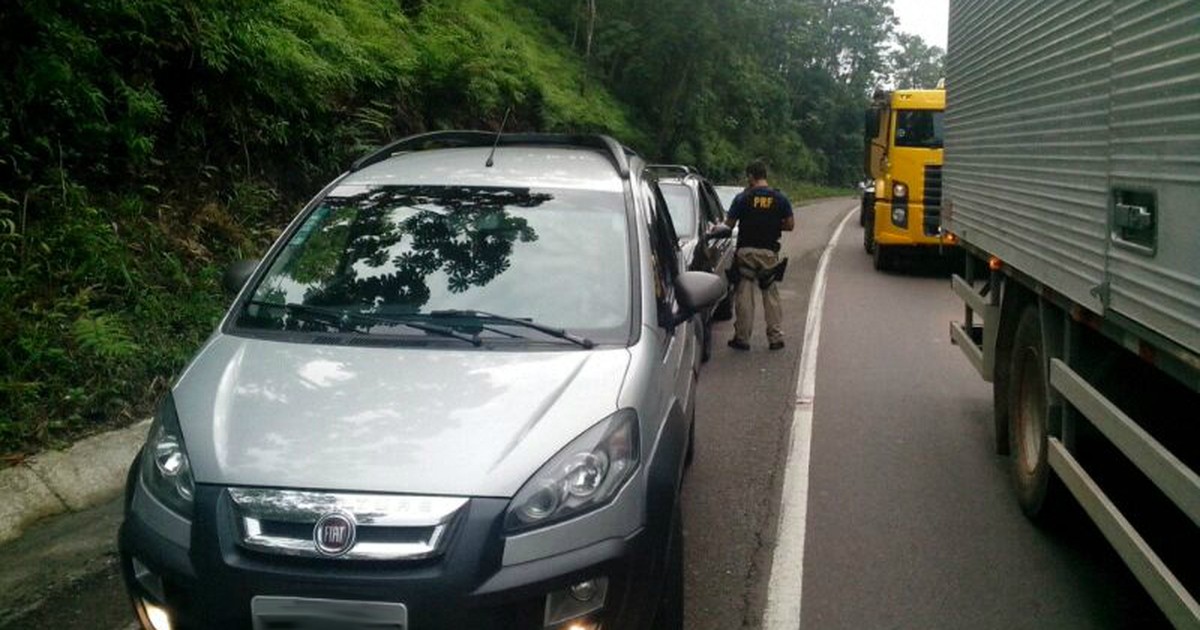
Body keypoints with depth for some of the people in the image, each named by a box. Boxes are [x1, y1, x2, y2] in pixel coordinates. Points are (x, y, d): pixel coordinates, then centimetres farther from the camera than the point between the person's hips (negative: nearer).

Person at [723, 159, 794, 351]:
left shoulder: (742, 198, -6)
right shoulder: (780, 199, 0)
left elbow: (729, 225, -6)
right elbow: (790, 225, 3)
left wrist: (717, 229, 14)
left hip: (746, 251, -2)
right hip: (769, 252, 2)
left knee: (744, 295, 5)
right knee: (771, 294, 12)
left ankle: (742, 338, 9)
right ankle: (775, 338, 13)